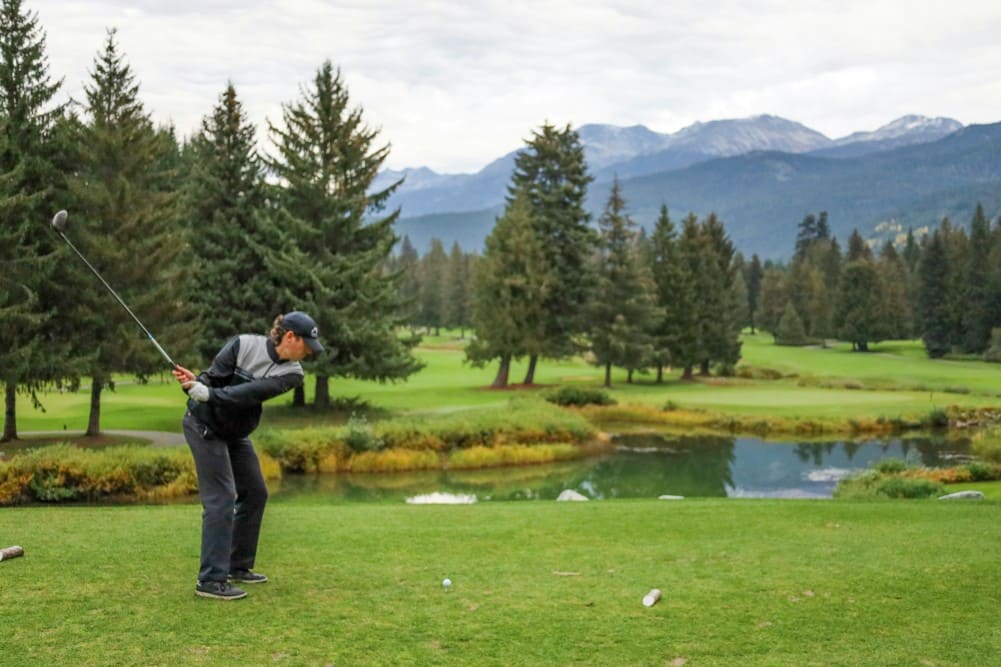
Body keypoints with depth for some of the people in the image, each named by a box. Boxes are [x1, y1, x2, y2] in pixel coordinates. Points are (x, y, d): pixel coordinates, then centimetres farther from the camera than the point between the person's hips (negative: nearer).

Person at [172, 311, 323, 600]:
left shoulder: (291, 372, -11)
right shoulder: (244, 344, -19)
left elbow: (252, 392, -26)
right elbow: (215, 377, -20)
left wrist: (206, 393, -37)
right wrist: (195, 382, -43)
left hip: (236, 433, 7)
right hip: (205, 425, -7)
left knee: (255, 493, 10)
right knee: (221, 498, -14)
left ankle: (238, 567, 24)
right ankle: (211, 580, -12)